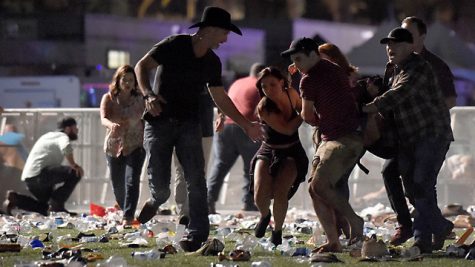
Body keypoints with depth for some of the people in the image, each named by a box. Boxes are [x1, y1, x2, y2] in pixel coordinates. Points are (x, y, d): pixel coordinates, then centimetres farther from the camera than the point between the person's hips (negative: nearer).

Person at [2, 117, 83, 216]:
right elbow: (66, 147, -28)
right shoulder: (63, 137, -2)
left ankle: (15, 198, 8)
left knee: (44, 208, 25)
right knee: (75, 173, -15)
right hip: (39, 174, -10)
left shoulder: (51, 135, 27)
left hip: (29, 178, 10)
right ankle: (57, 205, -14)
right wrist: (73, 165, -20)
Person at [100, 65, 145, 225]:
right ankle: (126, 211, 32)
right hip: (114, 147, 1)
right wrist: (112, 125, -40)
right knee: (117, 184, 8)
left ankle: (128, 217, -21)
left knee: (132, 181, -17)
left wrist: (146, 142, 2)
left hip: (135, 146, -1)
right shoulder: (109, 98, -2)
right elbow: (103, 118, -17)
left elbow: (145, 122, 9)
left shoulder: (139, 100, 1)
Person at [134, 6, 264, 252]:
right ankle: (156, 200, 29)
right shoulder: (174, 46, -8)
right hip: (159, 121, -4)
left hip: (189, 123, 4)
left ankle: (197, 234, -11)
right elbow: (142, 66, -9)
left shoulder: (212, 62, 10)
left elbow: (220, 98, 19)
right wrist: (148, 94, -26)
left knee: (195, 179, -14)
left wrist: (246, 125, 17)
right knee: (160, 186, -8)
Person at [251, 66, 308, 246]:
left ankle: (277, 231, 4)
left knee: (280, 192, -21)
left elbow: (303, 109, 12)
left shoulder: (291, 94, -9)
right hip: (268, 151, -1)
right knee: (260, 195, -19)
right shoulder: (264, 108, -21)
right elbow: (287, 129, -26)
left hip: (292, 153, 1)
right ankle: (265, 215, 19)